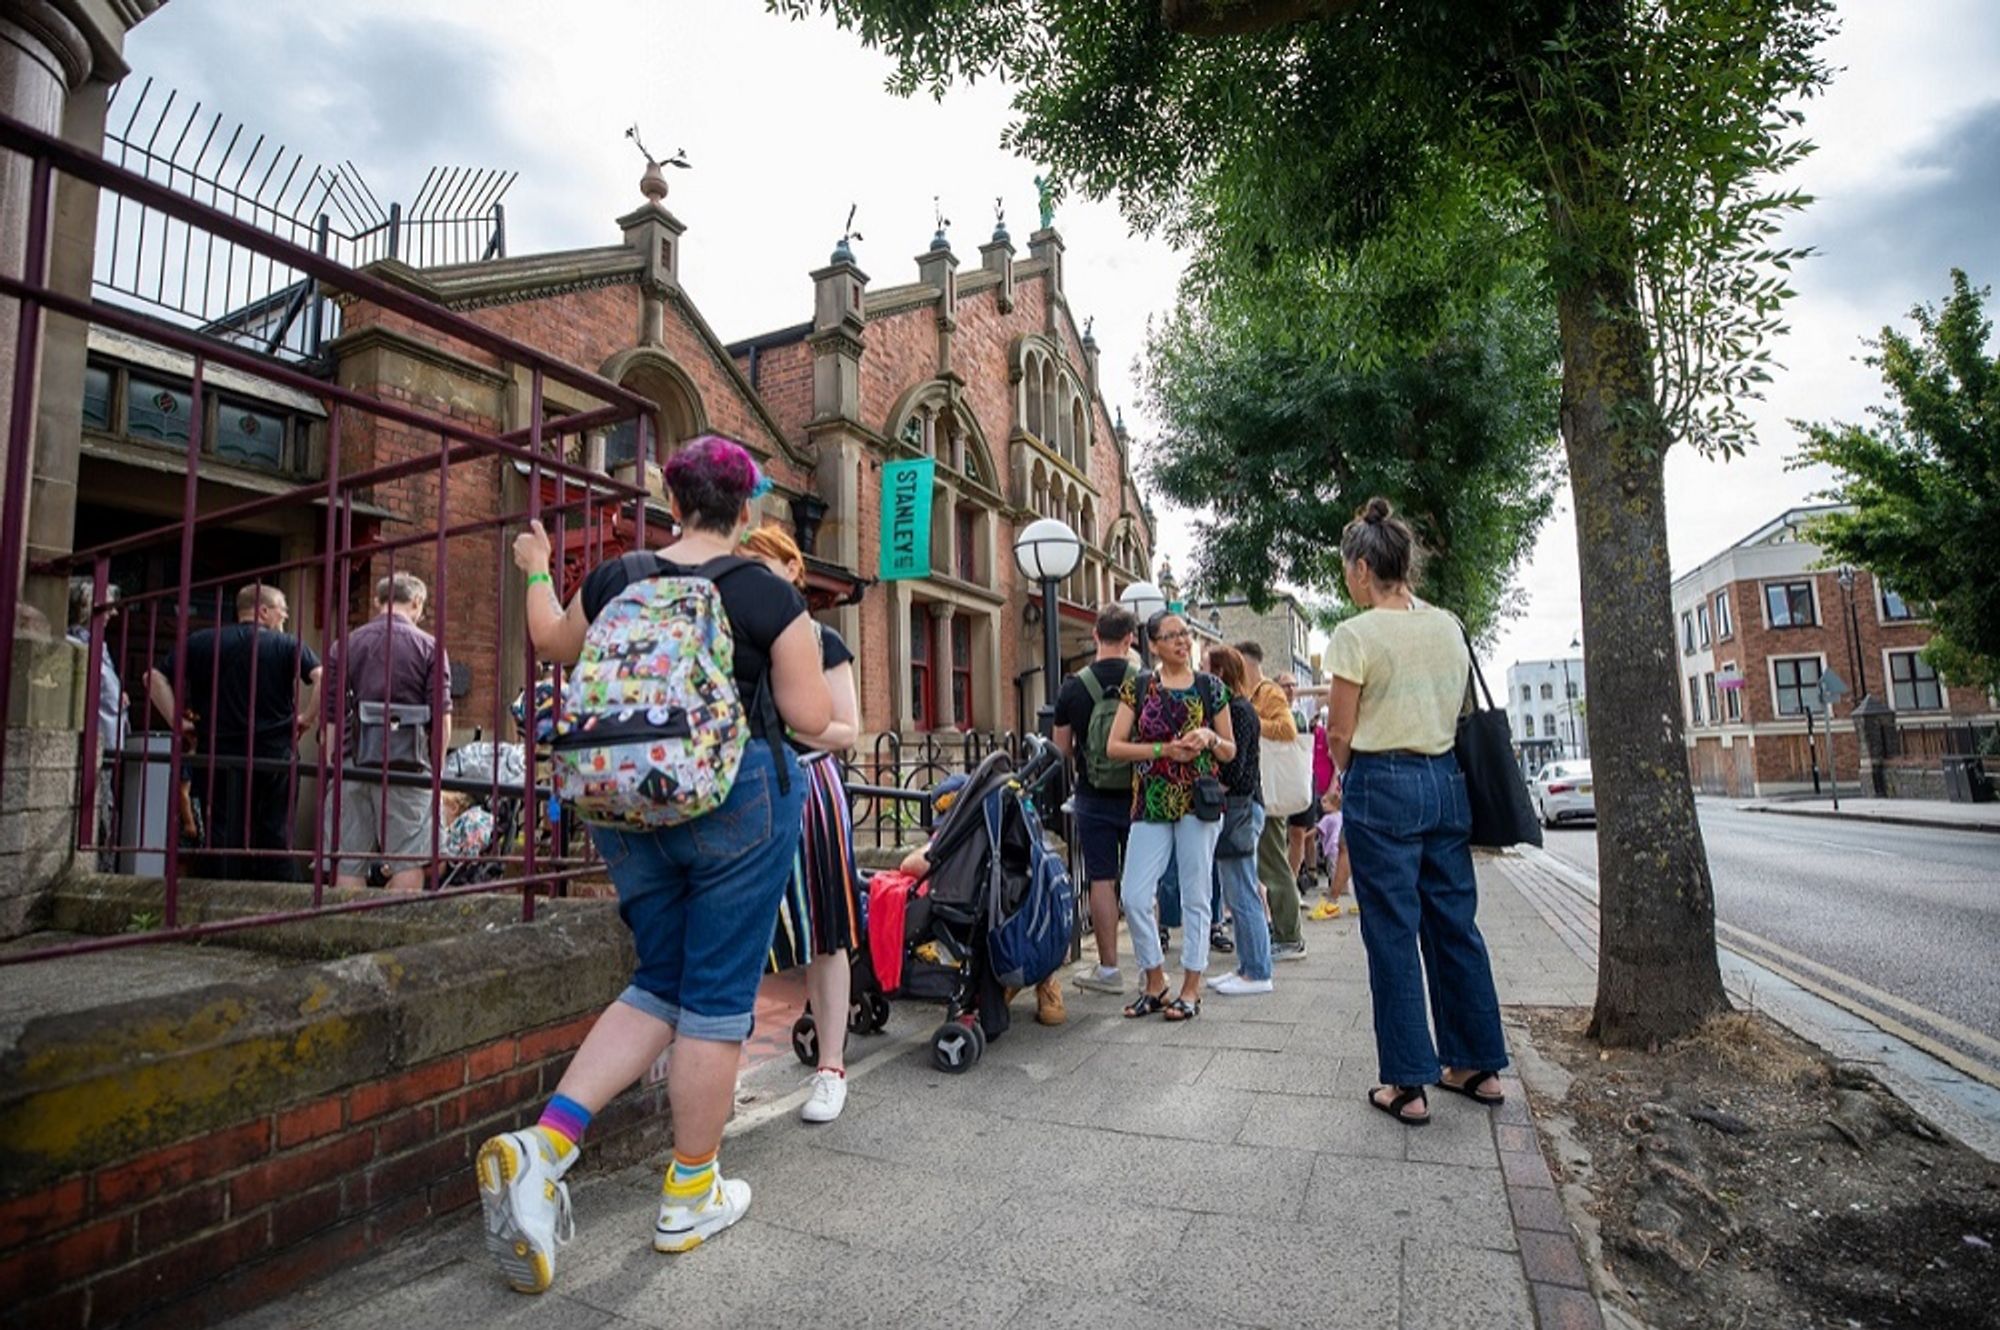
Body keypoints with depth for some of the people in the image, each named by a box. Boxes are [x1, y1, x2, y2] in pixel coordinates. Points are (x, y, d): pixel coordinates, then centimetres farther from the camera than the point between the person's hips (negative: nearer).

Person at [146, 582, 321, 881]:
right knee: (276, 838, 6)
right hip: (275, 758, -1)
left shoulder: (201, 642, 6)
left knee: (223, 837, 8)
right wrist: (306, 718, -7)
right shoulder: (289, 645, -2)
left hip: (219, 758, 1)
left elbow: (155, 677, 2)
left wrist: (176, 719, 5)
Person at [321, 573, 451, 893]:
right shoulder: (429, 647, 1)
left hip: (354, 762, 3)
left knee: (348, 863, 7)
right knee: (407, 863, 0)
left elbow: (329, 717, 6)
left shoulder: (344, 645, 9)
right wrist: (435, 765, 6)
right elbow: (440, 717, -4)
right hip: (407, 762, -3)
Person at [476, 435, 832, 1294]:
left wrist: (537, 570, 41)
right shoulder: (767, 591, -9)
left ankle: (541, 1145, 7)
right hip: (737, 802, -4)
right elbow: (810, 717, -8)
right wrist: (805, 659, 11)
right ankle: (689, 1199, 23)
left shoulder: (615, 580, 3)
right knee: (717, 996, 8)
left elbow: (554, 644, 24)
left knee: (658, 984, 20)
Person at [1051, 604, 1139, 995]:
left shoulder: (1074, 686, -5)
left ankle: (1108, 969, 12)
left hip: (1094, 798, -1)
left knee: (1101, 880, 5)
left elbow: (1061, 748, 1)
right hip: (1138, 795, 1)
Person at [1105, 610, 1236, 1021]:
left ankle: (1191, 988, 18)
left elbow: (1230, 751, 11)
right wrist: (1164, 749, -10)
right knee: (1135, 897, -2)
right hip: (1151, 803, 1)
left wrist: (1210, 739, -10)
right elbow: (1114, 746, 0)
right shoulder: (1137, 687, 5)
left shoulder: (1211, 688, 6)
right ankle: (1154, 983, 18)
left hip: (1198, 801, 0)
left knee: (1194, 897, 5)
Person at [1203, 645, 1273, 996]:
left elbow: (1233, 768, -19)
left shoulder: (1238, 710, -14)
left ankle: (1257, 973, 4)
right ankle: (1248, 967, 21)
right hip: (1237, 809, 10)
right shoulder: (1237, 707, 16)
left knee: (1242, 896, -4)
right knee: (1238, 895, 14)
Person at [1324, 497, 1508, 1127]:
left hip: (1382, 788, -6)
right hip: (1445, 780, 7)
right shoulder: (1448, 627, 7)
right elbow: (1456, 710, 13)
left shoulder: (1358, 634, -12)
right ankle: (1479, 1065, 27)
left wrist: (1348, 776, 9)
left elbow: (1340, 735, -8)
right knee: (1455, 923, 15)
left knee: (1393, 934, 2)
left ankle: (1409, 1085, 10)